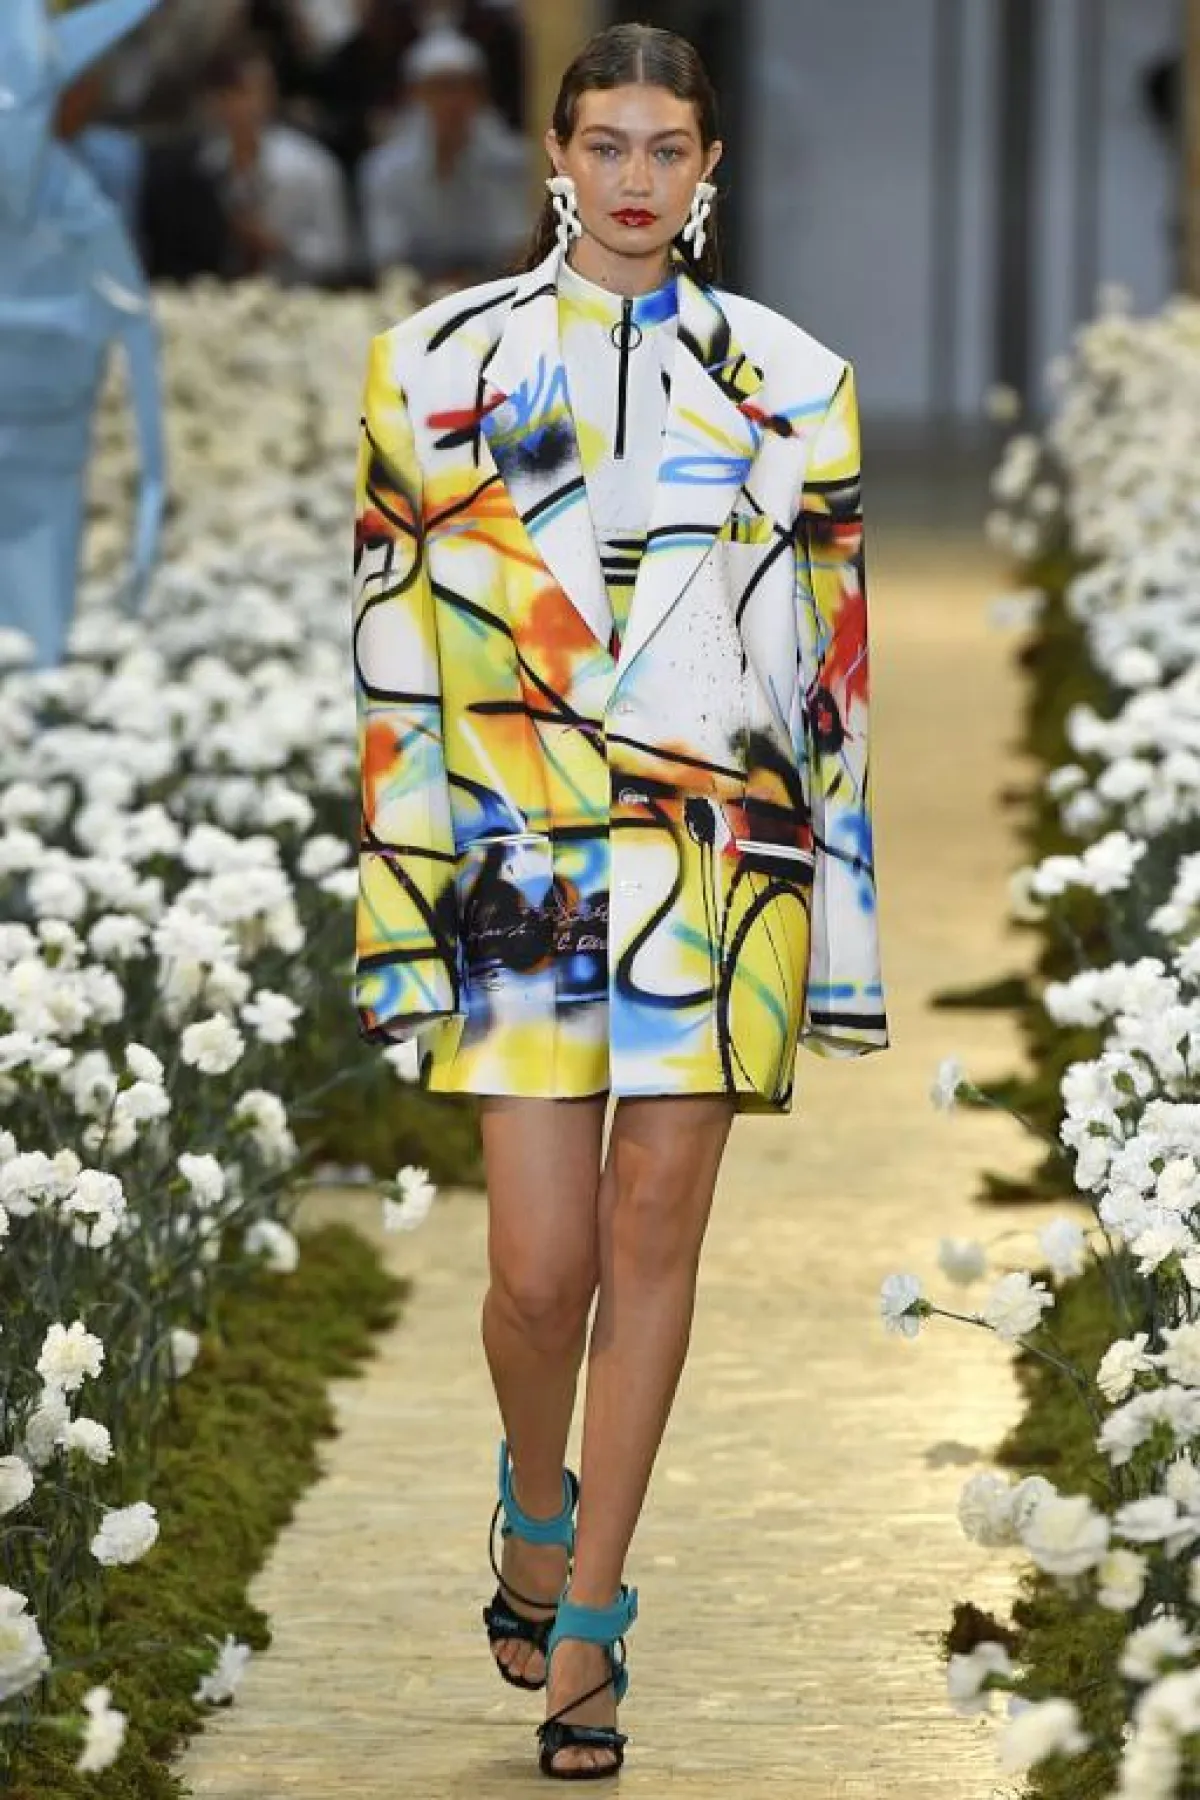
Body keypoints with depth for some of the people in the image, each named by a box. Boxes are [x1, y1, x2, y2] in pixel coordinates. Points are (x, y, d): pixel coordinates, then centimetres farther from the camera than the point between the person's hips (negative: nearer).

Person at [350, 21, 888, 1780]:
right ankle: (537, 1502, 26)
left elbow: (838, 665, 8)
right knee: (541, 1260, -6)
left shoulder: (790, 380, 8)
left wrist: (846, 925, 5)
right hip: (520, 849, -1)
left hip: (721, 856, 1)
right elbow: (395, 648, 4)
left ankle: (587, 1612, 11)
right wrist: (403, 909, -1)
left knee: (655, 1227, 1)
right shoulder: (444, 360, 6)